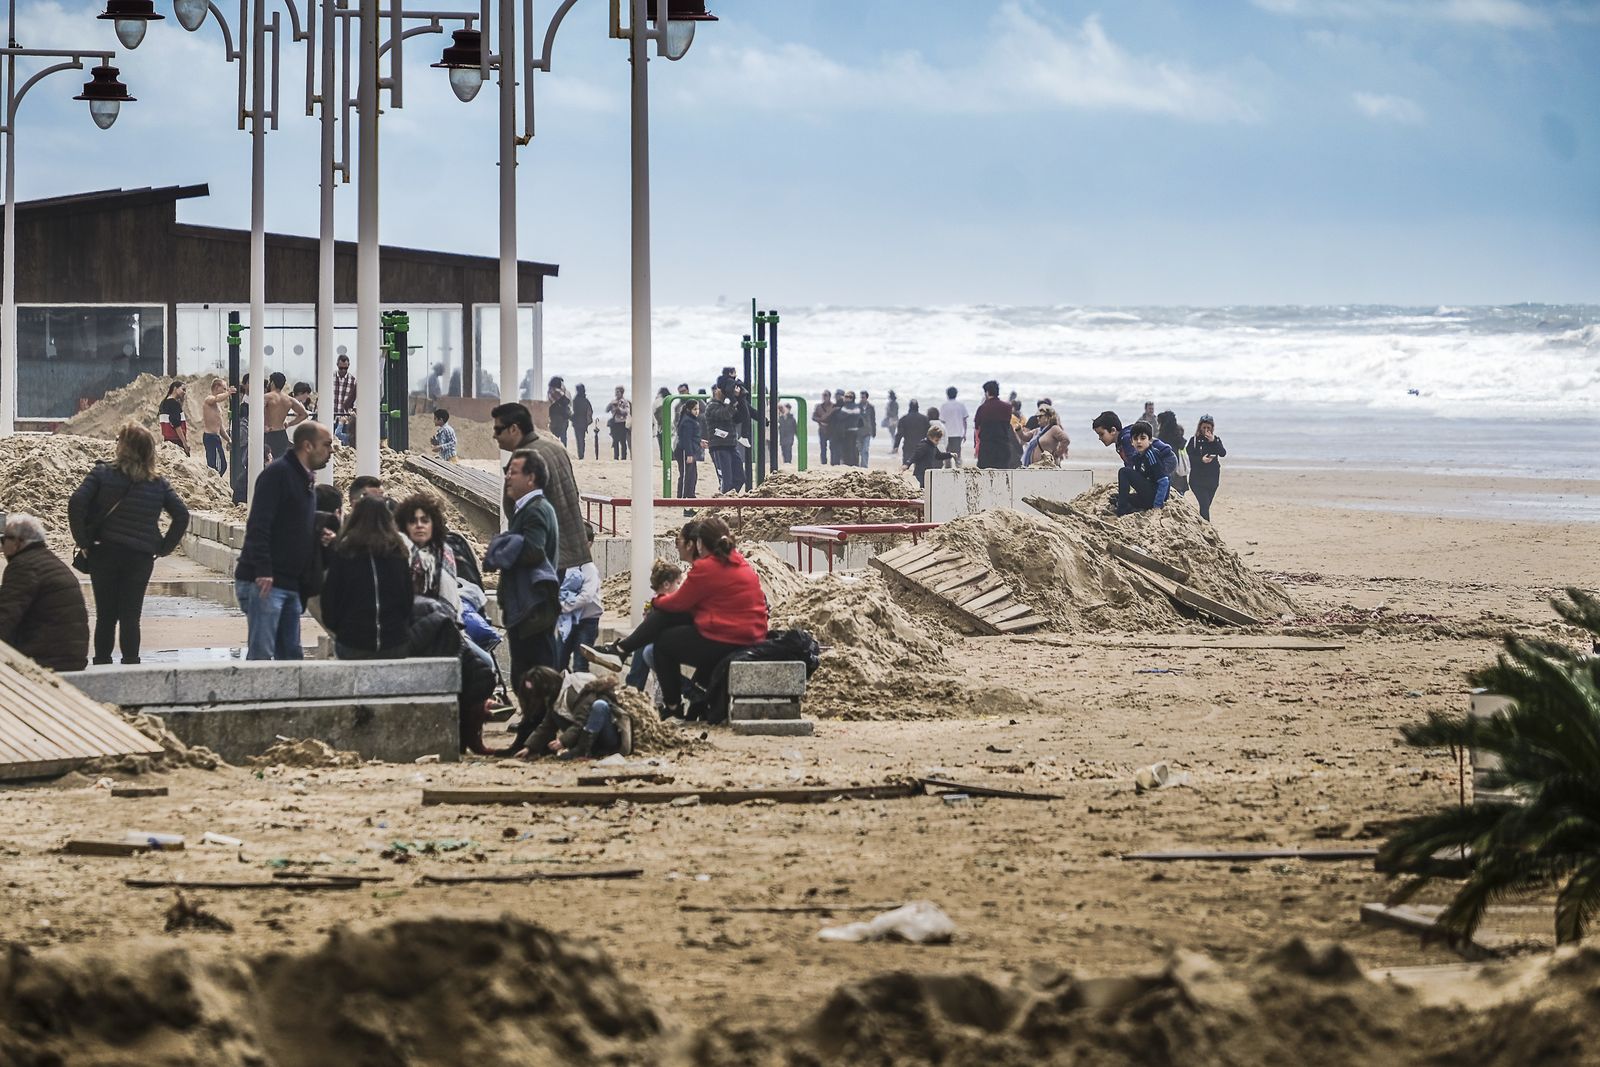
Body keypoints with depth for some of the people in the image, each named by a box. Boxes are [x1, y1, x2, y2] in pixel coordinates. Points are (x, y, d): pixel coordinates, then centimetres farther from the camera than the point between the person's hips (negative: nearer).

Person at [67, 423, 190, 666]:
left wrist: (84, 542, -7)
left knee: (105, 616, 7)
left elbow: (76, 503, -15)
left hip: (104, 554, -1)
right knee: (131, 616, 6)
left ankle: (102, 664, 8)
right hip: (141, 558, 1)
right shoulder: (158, 483, 2)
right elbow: (181, 515, -3)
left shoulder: (102, 474, -4)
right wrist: (163, 548, 3)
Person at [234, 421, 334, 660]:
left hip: (290, 585, 10)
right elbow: (258, 525, -20)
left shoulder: (304, 480, 19)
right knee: (261, 653, -12)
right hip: (264, 582, -10)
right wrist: (262, 571, -26)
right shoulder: (277, 473, -11)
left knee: (290, 654, 8)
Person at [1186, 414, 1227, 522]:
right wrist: (1201, 459, -25)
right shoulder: (1194, 440, 1)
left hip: (1212, 477, 3)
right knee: (1204, 504, -14)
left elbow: (1223, 453, -5)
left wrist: (1213, 441, -15)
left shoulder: (1216, 440, 10)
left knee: (1205, 505, 6)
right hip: (1198, 477, -3)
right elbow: (1190, 456, -7)